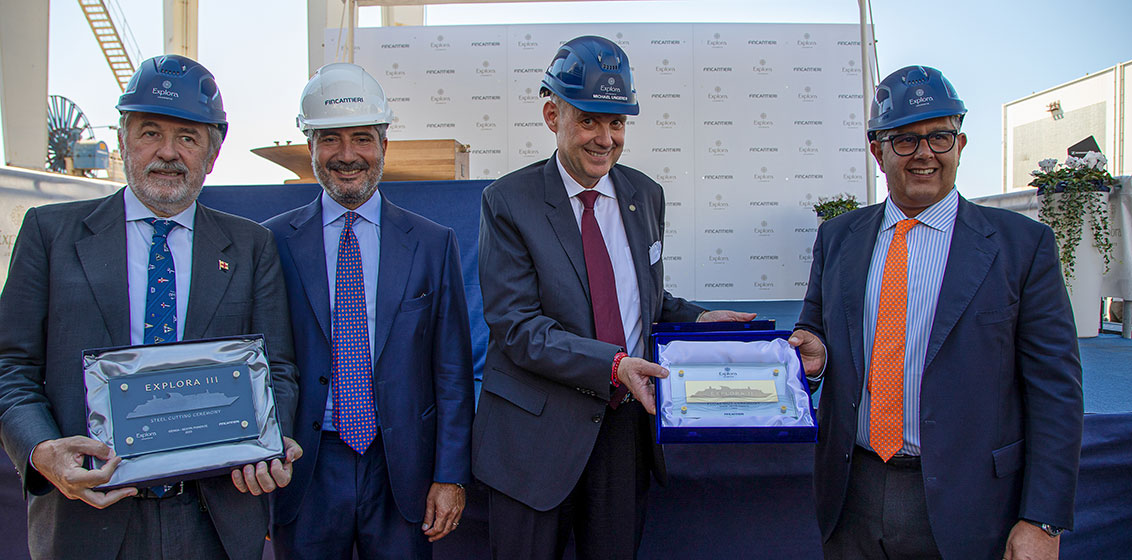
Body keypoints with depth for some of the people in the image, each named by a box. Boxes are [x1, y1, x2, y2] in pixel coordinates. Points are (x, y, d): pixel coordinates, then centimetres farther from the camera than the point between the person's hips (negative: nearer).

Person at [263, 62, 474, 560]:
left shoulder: (433, 245, 1)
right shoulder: (273, 243, 0)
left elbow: (452, 373, 1)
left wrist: (451, 477, -3)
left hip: (402, 473, 0)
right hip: (305, 475, 0)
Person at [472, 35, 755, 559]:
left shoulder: (646, 195, 7)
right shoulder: (508, 202, -9)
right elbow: (517, 327, -16)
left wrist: (696, 318, 0)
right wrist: (613, 365, -25)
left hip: (626, 421, 4)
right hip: (538, 432, -4)